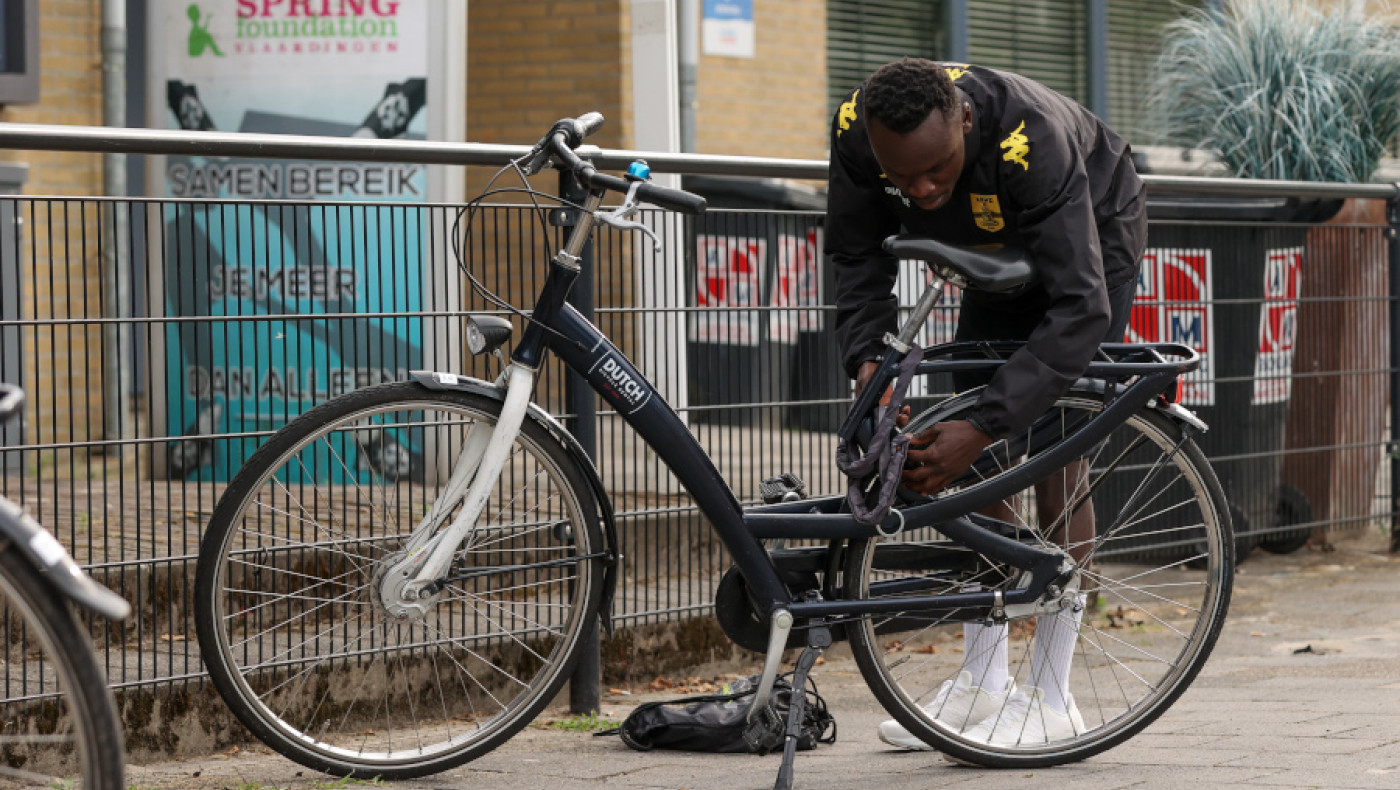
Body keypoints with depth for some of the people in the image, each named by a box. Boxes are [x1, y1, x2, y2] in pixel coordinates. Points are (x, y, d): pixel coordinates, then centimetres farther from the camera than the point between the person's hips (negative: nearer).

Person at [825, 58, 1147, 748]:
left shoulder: (1031, 141, -45)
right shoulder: (856, 132, -29)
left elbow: (1080, 308, -46)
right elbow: (858, 254, -12)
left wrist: (982, 427, -51)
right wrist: (866, 359, -30)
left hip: (1090, 241, -6)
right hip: (998, 248, 6)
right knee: (975, 456, 0)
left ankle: (1051, 700, -9)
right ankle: (982, 685, 6)